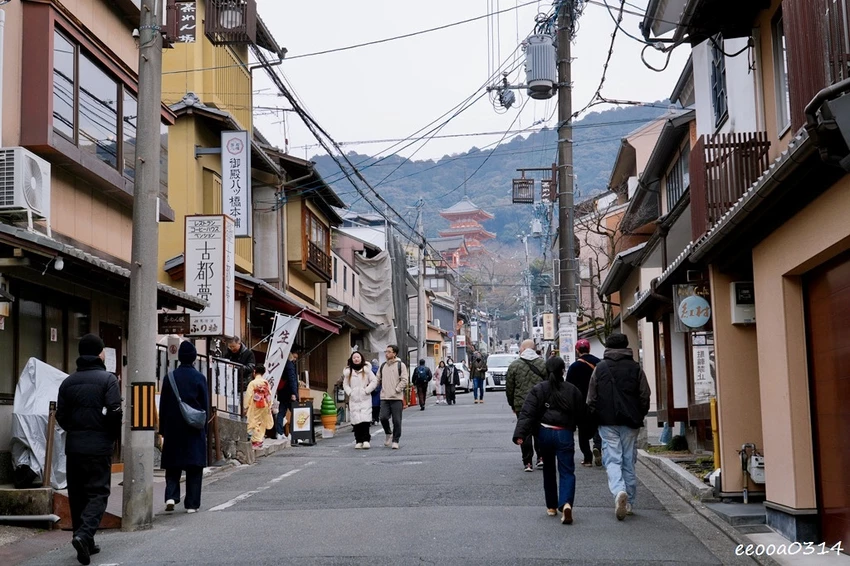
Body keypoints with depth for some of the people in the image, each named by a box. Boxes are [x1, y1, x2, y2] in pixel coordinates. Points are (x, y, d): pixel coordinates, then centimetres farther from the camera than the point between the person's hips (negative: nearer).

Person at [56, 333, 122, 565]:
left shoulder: (68, 382, 8)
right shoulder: (108, 379, -8)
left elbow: (61, 416, 8)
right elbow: (114, 413, -14)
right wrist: (114, 436, 3)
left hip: (73, 446, 5)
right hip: (99, 447, -4)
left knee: (77, 494, 12)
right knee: (98, 493, 0)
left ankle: (85, 542, 15)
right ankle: (84, 535, -20)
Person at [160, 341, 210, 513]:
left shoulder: (170, 378, 0)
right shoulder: (199, 378, -5)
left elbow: (163, 406, 4)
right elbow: (205, 405, -1)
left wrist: (163, 431, 10)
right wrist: (204, 428, 9)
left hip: (173, 428, 2)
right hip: (194, 428, -1)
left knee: (173, 466, 11)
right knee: (194, 467, 5)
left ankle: (171, 496, -5)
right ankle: (191, 504, 5)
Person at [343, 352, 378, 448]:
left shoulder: (366, 369, 4)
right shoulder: (348, 371, 11)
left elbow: (374, 381, 3)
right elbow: (345, 384, 15)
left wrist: (366, 390, -5)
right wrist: (350, 392, -1)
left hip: (365, 398, -2)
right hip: (354, 399, 2)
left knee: (365, 419, -12)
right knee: (356, 420, -3)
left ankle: (366, 440, -10)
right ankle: (358, 441, 4)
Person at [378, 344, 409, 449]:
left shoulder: (400, 365, 0)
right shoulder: (382, 366, 15)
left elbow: (404, 380, -5)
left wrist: (397, 389, -11)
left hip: (397, 398, -4)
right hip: (384, 397, 4)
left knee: (396, 421, -2)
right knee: (383, 417, -7)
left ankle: (395, 441, 8)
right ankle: (388, 434, 19)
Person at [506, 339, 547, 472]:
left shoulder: (514, 365, -2)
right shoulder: (543, 364, 1)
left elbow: (509, 387, 2)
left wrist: (512, 404, 12)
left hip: (521, 405, -1)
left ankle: (527, 462, 3)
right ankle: (541, 457, 10)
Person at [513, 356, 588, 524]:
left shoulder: (538, 389, 0)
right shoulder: (572, 390, 2)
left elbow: (527, 414, -10)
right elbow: (582, 415, 7)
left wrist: (520, 434, -17)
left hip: (544, 433, 1)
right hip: (565, 434, -1)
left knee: (548, 471, 18)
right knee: (567, 472, -1)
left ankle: (551, 507, 24)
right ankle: (566, 503, -24)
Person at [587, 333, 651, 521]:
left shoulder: (600, 368, 0)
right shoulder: (635, 368, 1)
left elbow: (591, 399, 1)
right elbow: (645, 397, 1)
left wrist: (596, 417, 14)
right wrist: (639, 416, 15)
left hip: (607, 422, -1)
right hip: (630, 422, 1)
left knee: (612, 459, -1)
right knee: (629, 460, 9)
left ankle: (619, 491, -27)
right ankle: (628, 502, 13)